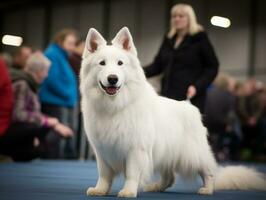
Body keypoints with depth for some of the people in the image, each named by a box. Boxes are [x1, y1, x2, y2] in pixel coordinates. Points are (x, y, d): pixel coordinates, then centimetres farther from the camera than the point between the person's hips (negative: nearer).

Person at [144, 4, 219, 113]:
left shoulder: (200, 39, 2)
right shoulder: (168, 40, 16)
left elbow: (212, 67, 0)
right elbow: (157, 65, 17)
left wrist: (197, 86, -14)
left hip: (190, 98, -5)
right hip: (168, 96, 5)